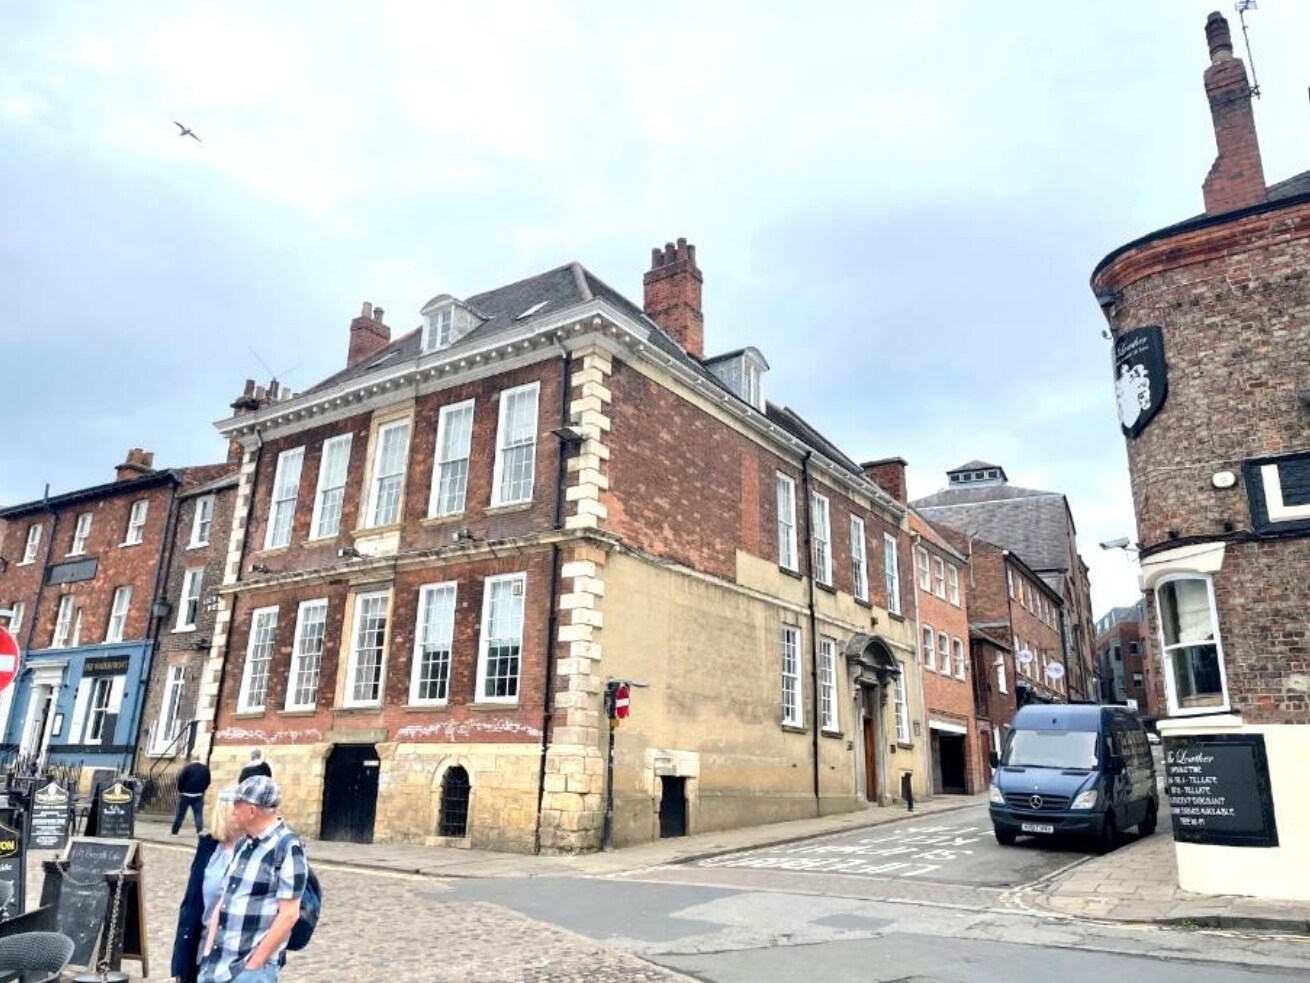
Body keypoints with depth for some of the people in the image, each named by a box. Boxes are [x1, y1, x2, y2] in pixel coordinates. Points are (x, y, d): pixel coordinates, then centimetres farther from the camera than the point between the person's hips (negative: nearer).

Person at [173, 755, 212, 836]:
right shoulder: (205, 768, 2)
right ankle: (200, 831, -9)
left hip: (186, 794, -2)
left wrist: (180, 790, 6)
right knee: (198, 814, 3)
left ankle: (174, 832, 17)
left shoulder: (188, 768, -11)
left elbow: (180, 780, -10)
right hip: (199, 795, 2)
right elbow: (208, 781, 5)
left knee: (180, 813, 9)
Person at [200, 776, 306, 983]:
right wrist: (208, 951, 7)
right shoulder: (242, 846, 10)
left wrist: (255, 963, -14)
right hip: (217, 962, 7)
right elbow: (224, 899, 14)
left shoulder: (287, 847, -15)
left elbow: (289, 914, -17)